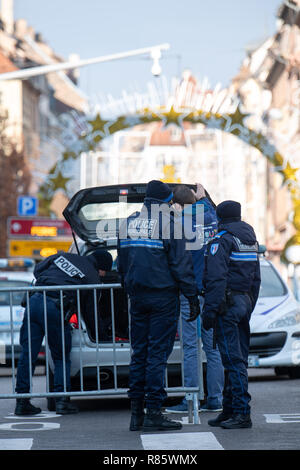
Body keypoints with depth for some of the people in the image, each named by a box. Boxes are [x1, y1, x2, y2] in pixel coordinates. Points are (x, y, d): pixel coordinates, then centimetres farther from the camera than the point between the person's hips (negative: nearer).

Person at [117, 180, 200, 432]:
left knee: (139, 352, 10)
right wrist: (193, 297, -6)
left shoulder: (129, 223, 11)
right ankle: (154, 413, -6)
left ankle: (136, 412, 10)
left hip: (137, 296, 6)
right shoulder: (168, 222, -8)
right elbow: (181, 263, -11)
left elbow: (122, 264, 18)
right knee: (158, 352, -4)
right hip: (163, 296, -6)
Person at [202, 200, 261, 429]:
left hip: (227, 304, -8)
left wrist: (210, 309, -18)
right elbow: (256, 279, 20)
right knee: (238, 358, 10)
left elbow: (216, 278, -18)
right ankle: (230, 409, 15)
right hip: (245, 301, 9)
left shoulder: (222, 240, -9)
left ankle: (242, 412, -12)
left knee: (234, 359, -10)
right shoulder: (251, 240, 17)